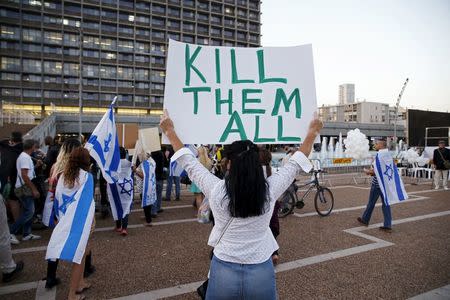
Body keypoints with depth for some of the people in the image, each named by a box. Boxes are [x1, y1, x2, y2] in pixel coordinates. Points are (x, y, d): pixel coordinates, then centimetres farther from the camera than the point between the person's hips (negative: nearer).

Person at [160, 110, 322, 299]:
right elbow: (295, 164, 0)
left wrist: (169, 131, 9)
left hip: (224, 271, 0)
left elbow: (189, 163, -3)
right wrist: (312, 132, 13)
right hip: (261, 272, 1)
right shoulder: (270, 190, -14)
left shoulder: (217, 191, -16)